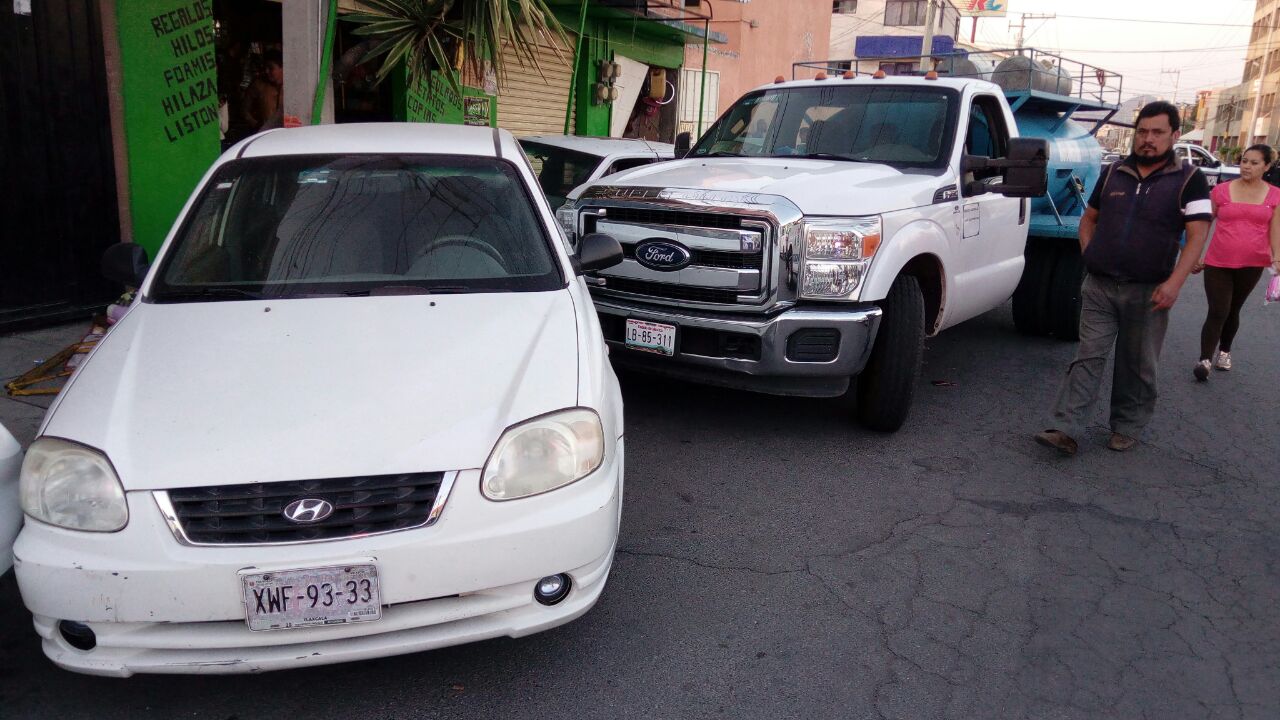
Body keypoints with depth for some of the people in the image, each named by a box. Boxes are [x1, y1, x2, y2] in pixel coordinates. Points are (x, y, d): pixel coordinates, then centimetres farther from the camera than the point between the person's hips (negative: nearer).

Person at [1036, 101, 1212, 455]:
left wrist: (1174, 283, -19)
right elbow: (1089, 218, 21)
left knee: (1138, 366, 8)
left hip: (1148, 292, -2)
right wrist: (1089, 256, 6)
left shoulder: (1189, 179, -1)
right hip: (1099, 286, 2)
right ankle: (1067, 430, -6)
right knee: (1088, 358, -2)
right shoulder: (1113, 173, 10)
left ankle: (1127, 428, 22)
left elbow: (1197, 234, -7)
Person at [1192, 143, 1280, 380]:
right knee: (1217, 312, -8)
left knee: (1233, 311, 16)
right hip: (1217, 262, -2)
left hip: (1252, 265, 2)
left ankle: (1224, 351, 34)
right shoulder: (1221, 190, -2)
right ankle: (1205, 360, -7)